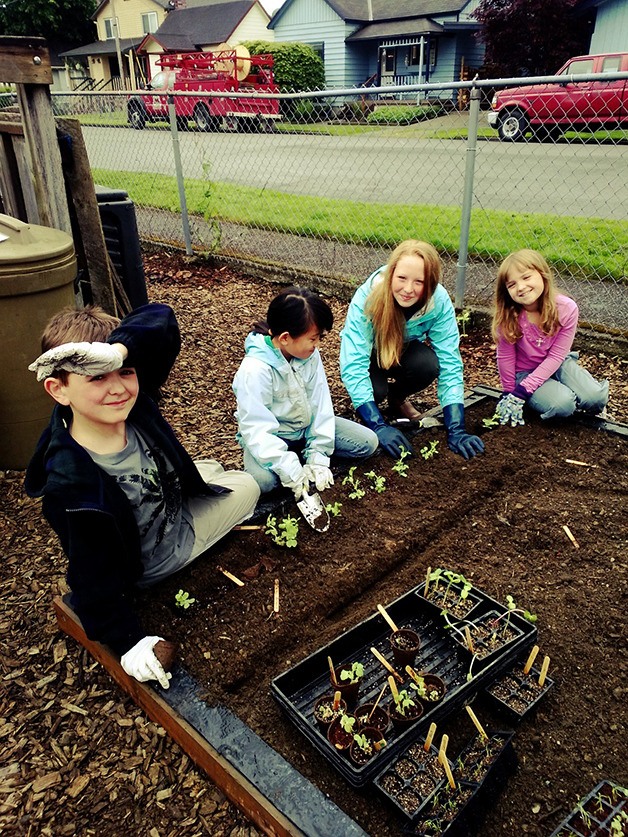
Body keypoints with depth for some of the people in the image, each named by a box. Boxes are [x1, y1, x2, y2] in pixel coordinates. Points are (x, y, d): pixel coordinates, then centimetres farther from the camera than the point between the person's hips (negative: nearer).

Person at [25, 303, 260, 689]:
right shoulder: (72, 485, -40)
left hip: (172, 502, 6)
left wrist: (119, 350, -50)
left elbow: (161, 318, -31)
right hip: (150, 563, -6)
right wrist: (128, 640, -26)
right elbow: (94, 577, -29)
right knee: (246, 489, 9)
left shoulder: (133, 401, -28)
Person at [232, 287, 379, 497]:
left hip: (307, 426, 5)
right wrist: (292, 473, -33)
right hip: (270, 438, -5)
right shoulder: (254, 370, -29)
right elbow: (257, 430, -29)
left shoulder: (311, 354, -12)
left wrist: (318, 457, -15)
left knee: (368, 442, -4)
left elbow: (320, 403, -9)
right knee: (261, 479, -36)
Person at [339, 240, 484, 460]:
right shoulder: (367, 299, -34)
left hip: (406, 347, 2)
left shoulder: (439, 301, -28)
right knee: (375, 388, -32)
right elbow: (353, 366, -37)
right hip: (370, 351, -2)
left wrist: (456, 430, -34)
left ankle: (398, 398, 3)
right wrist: (379, 426, -44)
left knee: (428, 364, -31)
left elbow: (450, 367, -27)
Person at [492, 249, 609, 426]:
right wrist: (509, 393, -6)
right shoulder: (507, 316, -24)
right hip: (525, 371, -2)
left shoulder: (567, 308, -22)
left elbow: (556, 355, -18)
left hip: (555, 364, 2)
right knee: (562, 405, -27)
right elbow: (505, 358, -13)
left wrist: (522, 390, -24)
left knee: (595, 398, -20)